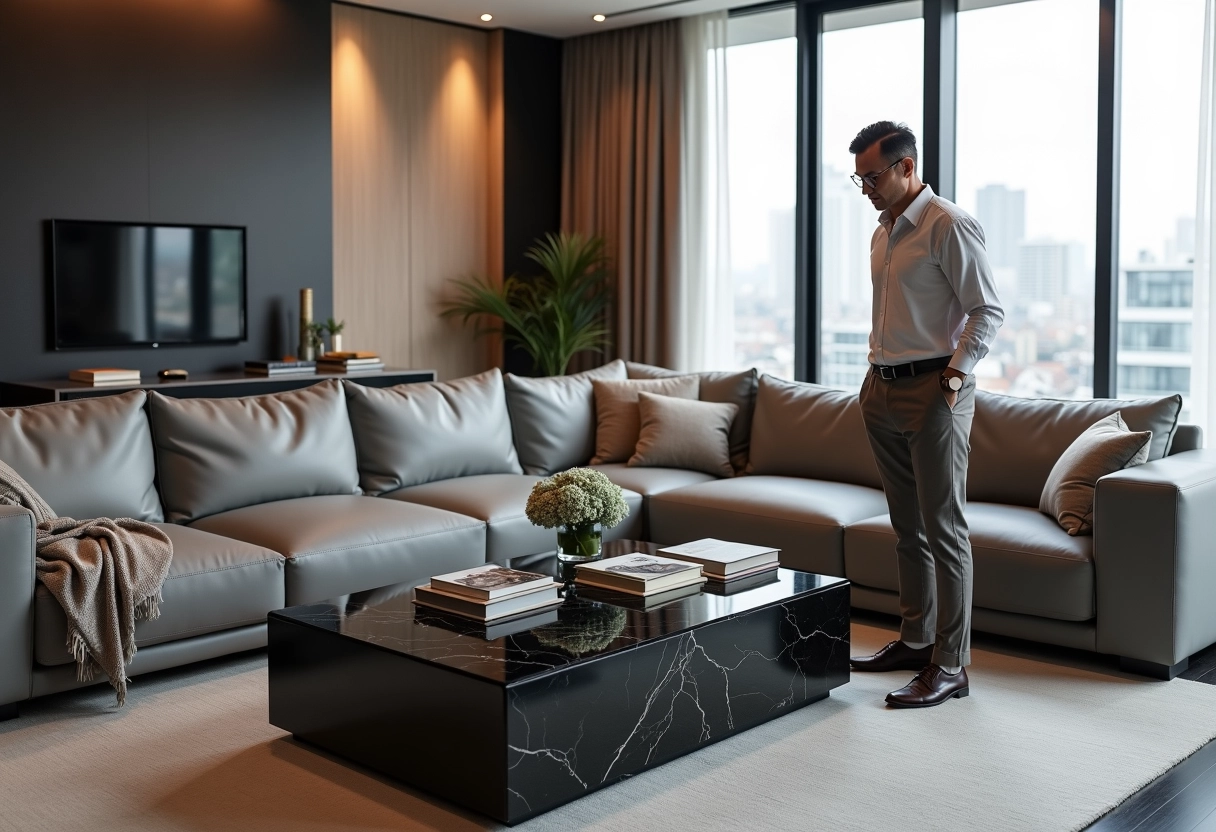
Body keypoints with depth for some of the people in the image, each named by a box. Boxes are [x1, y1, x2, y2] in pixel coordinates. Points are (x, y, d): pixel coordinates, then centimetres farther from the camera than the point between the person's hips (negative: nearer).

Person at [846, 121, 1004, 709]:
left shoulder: (949, 226, -9)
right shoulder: (883, 232, 17)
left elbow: (987, 310, -13)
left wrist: (954, 376, -19)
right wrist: (877, 373, 17)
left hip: (933, 390, -8)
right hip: (883, 389, 9)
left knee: (944, 529, -5)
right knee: (907, 528, 14)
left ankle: (950, 667, 0)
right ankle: (916, 641, 26)